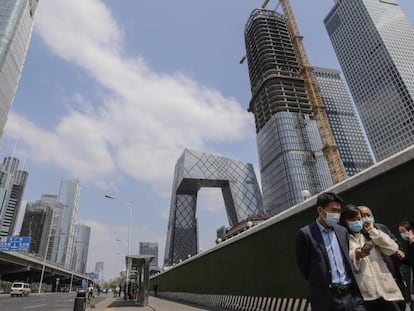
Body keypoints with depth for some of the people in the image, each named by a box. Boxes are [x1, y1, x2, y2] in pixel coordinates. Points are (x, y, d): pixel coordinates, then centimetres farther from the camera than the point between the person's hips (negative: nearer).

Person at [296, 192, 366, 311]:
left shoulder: (342, 231, 9)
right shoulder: (306, 233, -11)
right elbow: (304, 266, -3)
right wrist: (321, 284, 6)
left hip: (352, 294, 5)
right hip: (327, 298, -5)